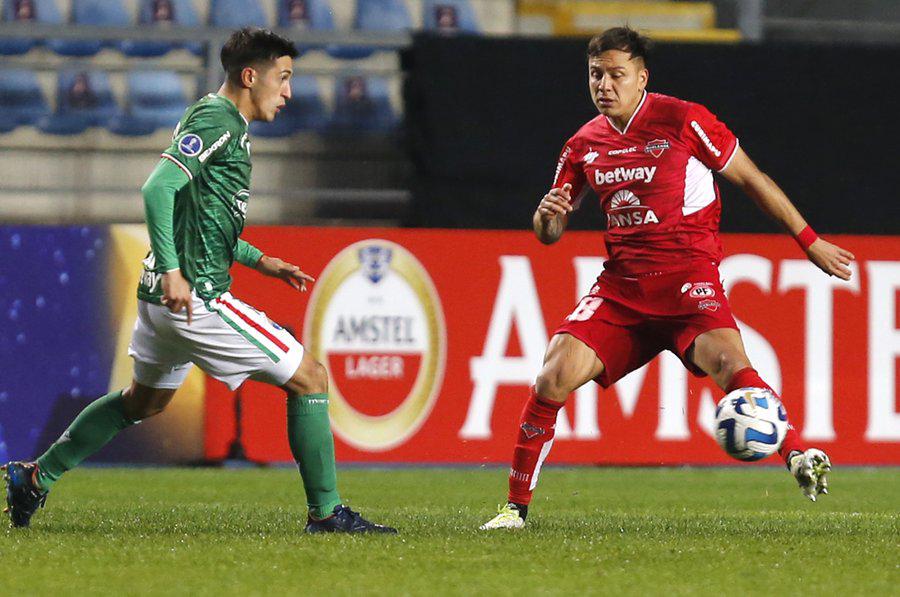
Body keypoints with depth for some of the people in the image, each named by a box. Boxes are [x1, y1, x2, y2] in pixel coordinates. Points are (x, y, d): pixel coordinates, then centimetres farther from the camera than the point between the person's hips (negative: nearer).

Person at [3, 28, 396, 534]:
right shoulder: (216, 120, -14)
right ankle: (326, 512, -3)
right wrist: (172, 269, -31)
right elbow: (159, 187, -25)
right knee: (311, 378, -6)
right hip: (195, 296, -11)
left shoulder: (224, 124, 18)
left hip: (167, 297, 11)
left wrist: (258, 260, 21)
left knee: (145, 401, 28)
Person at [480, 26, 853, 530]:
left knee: (728, 363, -32)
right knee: (555, 375, -12)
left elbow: (751, 179, 3)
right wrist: (547, 214, -9)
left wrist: (810, 241, 4)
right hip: (623, 282, 4)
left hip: (688, 273, -4)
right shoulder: (584, 145, 10)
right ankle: (517, 506, -1)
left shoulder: (682, 120, -5)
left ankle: (801, 459, -30)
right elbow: (550, 234, 17)